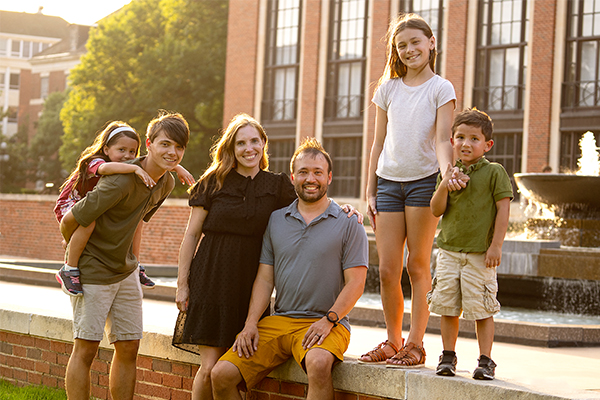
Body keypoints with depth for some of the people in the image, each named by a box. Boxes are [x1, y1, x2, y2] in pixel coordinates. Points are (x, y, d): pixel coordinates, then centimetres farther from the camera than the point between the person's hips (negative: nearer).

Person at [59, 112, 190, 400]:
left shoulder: (166, 183, 1)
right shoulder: (121, 181, -26)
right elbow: (70, 220, -19)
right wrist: (75, 254, 0)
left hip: (125, 271, 8)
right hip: (92, 271, -8)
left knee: (128, 348, 7)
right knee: (86, 348, -6)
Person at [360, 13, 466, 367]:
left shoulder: (441, 89, 1)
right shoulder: (388, 89, 13)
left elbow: (442, 139, -8)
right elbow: (379, 142, 15)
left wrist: (448, 171, -28)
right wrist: (370, 192, 10)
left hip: (424, 180, -3)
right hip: (388, 181, 4)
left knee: (418, 265, -1)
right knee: (387, 270, 1)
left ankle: (416, 343, 4)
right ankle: (392, 340, 14)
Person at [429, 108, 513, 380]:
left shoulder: (494, 172, -3)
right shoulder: (449, 173, 8)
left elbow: (503, 209, -5)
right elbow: (436, 211, 6)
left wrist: (496, 246, -11)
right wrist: (443, 187, -11)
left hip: (481, 255, -4)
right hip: (449, 250, 4)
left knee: (482, 309, -3)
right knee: (448, 307, 6)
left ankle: (485, 360, 7)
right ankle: (448, 357, 17)